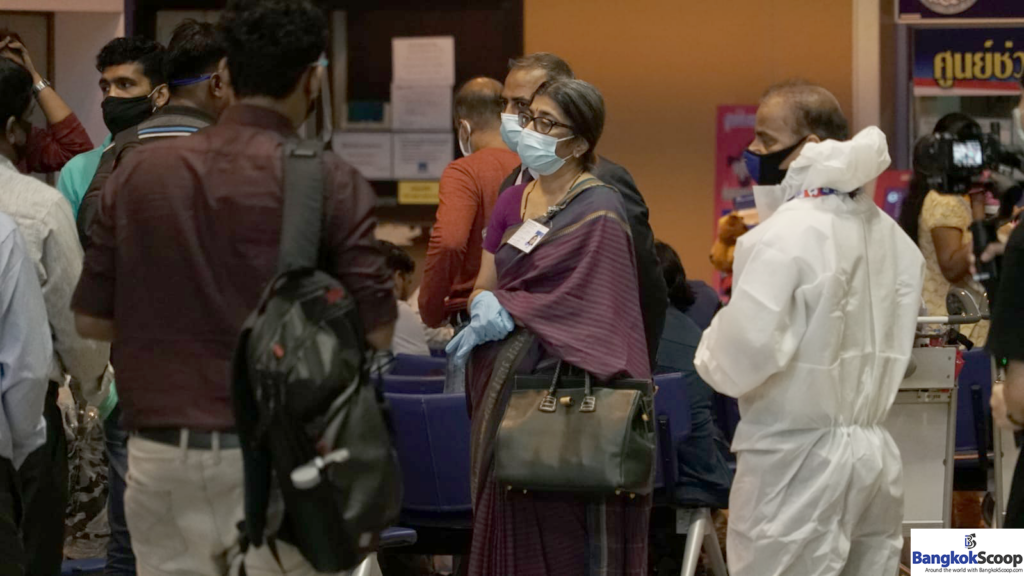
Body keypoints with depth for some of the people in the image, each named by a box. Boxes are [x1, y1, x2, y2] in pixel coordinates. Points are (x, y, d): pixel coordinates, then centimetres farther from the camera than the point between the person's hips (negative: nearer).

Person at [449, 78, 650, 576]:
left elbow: (591, 309, -13)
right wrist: (484, 305, -9)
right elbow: (482, 287, 15)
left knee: (560, 523, -7)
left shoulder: (599, 211, -7)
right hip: (503, 386, 6)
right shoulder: (512, 203, 14)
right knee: (508, 521, 5)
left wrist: (504, 310, -12)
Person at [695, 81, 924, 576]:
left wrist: (708, 354, 0)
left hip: (799, 460, -8)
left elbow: (739, 359, -20)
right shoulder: (888, 233, 9)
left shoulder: (783, 238, -16)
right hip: (876, 452, 8)